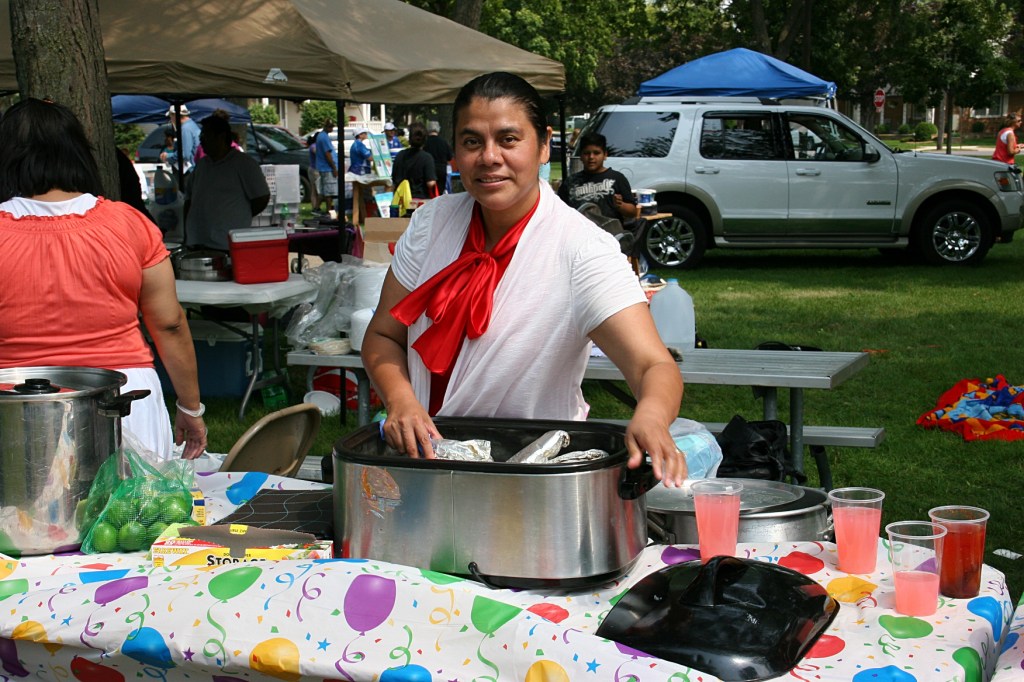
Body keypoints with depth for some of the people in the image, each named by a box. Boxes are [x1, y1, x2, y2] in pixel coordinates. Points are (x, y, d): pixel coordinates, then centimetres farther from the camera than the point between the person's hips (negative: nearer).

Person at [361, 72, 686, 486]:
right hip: (426, 456, 4)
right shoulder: (432, 222, 2)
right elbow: (382, 336, 9)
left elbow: (655, 366, -23)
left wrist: (651, 417, -46)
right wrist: (400, 400, -13)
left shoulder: (581, 249, -14)